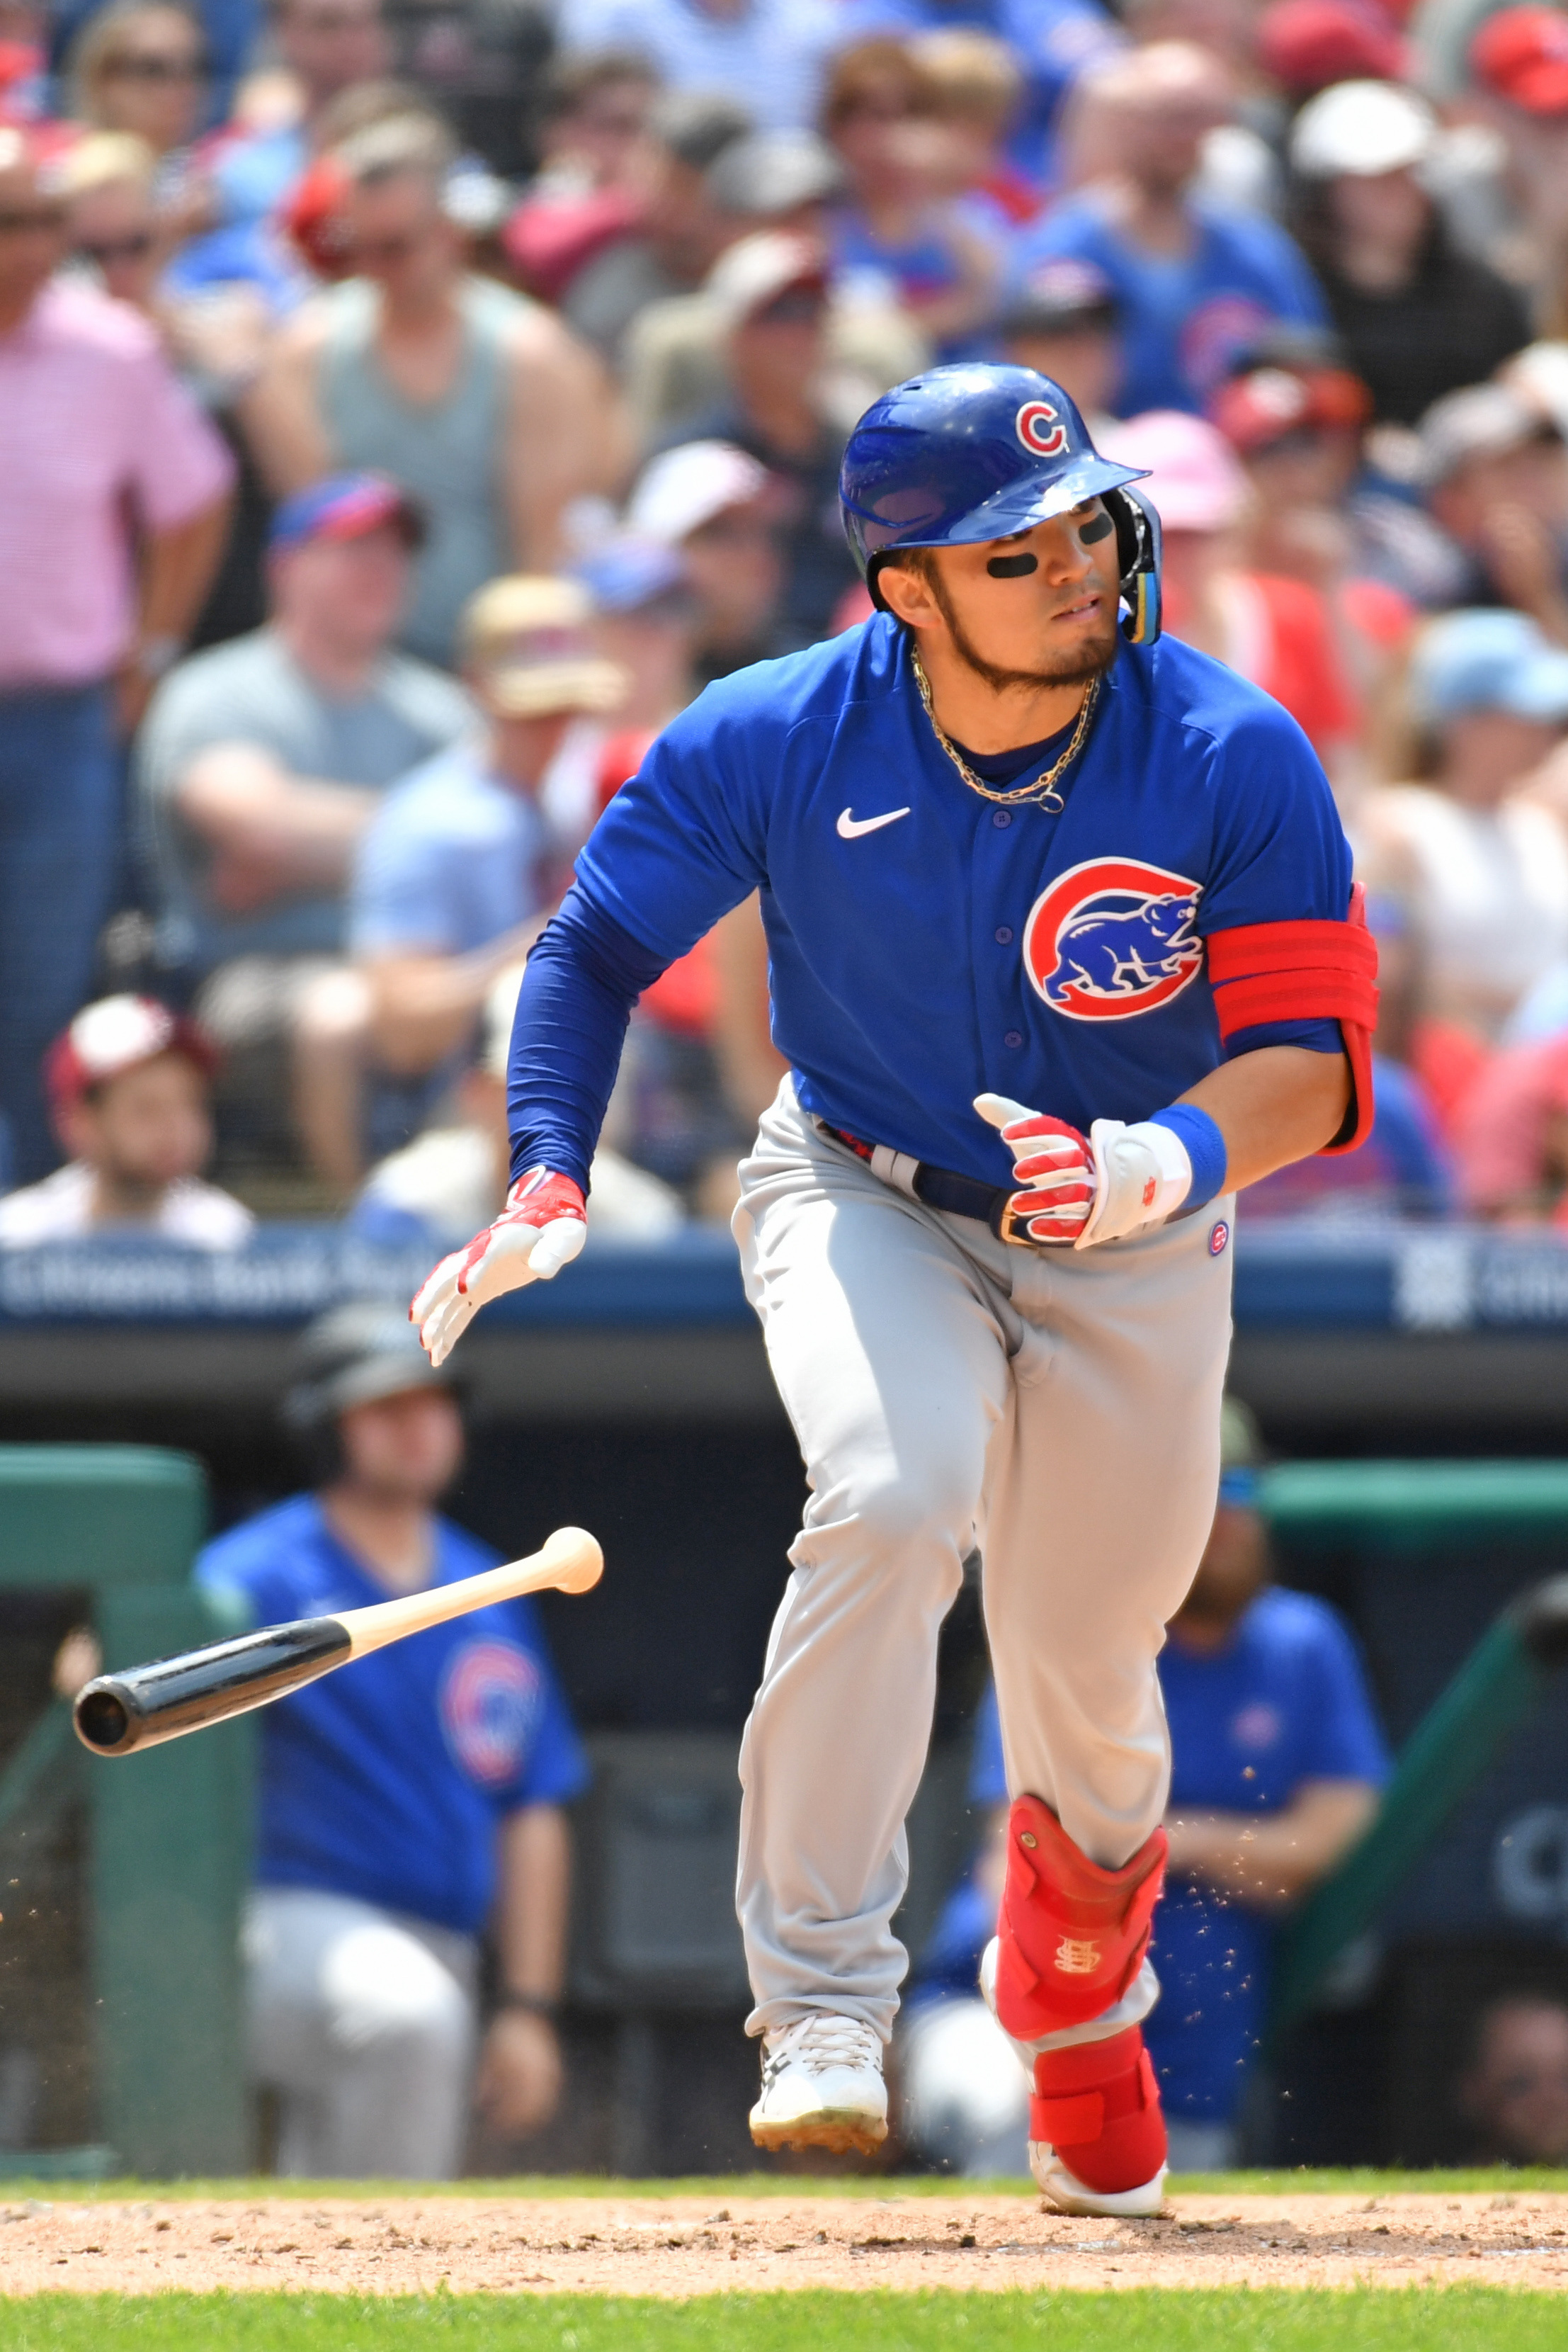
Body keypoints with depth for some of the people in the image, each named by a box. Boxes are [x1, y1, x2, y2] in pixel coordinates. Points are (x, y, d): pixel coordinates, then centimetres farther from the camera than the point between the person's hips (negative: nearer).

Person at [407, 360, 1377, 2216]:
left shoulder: (1234, 763, -22)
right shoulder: (777, 743, -20)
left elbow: (1307, 1064, -22)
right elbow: (597, 946, -6)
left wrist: (1167, 1163, -43)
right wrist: (548, 1187, -20)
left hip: (1131, 1253, 1)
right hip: (865, 1203, -1)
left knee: (1088, 1697, 9)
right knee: (892, 1498, -33)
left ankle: (1075, 2001, 45)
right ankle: (820, 1999, -25)